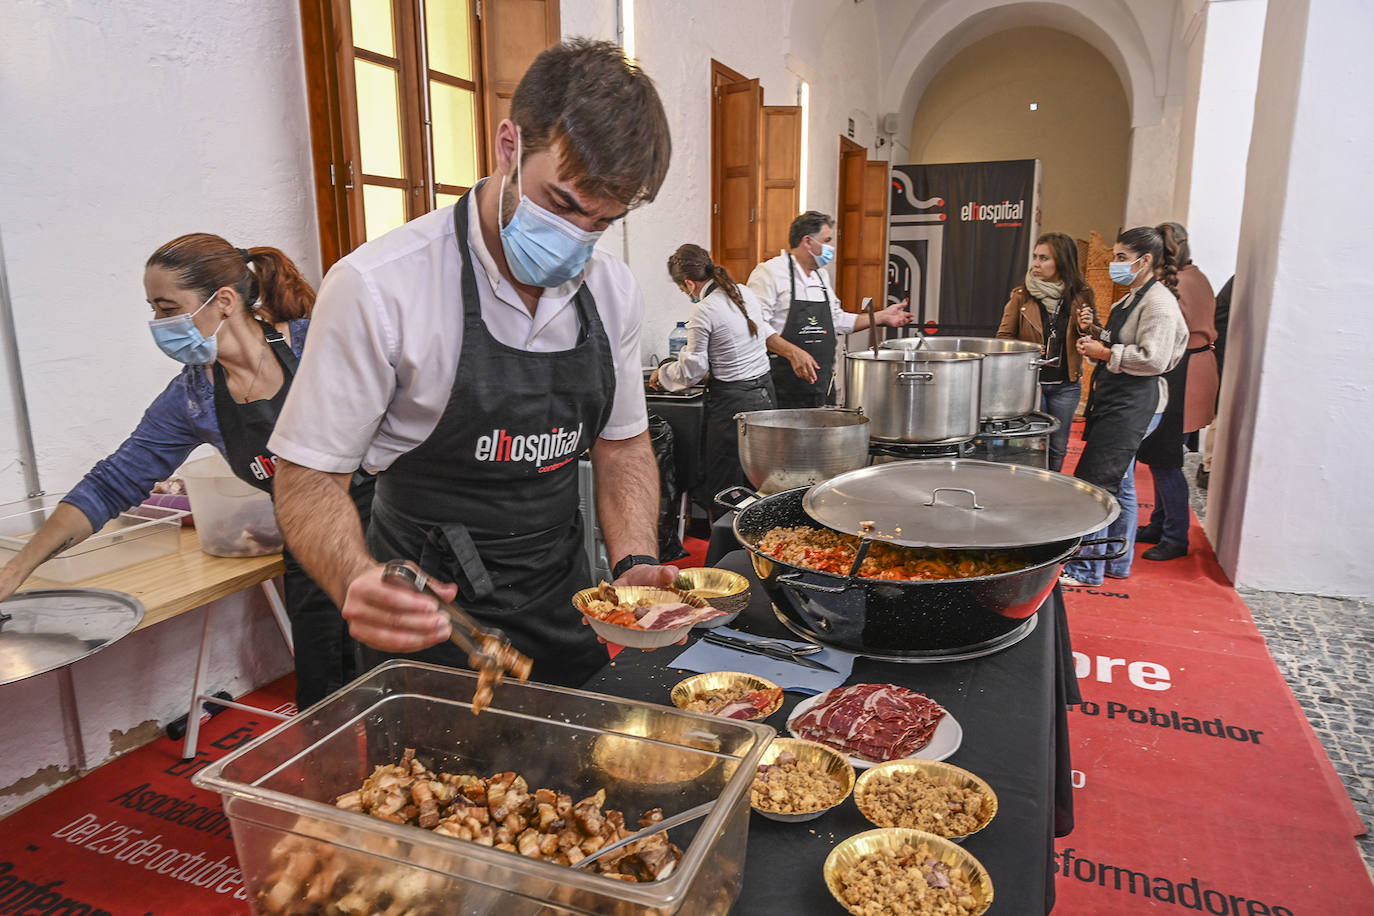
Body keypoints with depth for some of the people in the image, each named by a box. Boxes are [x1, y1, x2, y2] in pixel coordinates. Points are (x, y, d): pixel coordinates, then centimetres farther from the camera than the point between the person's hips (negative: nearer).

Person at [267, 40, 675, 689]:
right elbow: (307, 477, -14)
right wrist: (356, 582, -35)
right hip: (427, 621, -5)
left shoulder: (613, 291, -3)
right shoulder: (377, 288, -20)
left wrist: (636, 564, -11)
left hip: (563, 609, 5)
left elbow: (620, 444, 6)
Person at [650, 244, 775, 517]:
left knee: (722, 493, 5)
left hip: (734, 402, -8)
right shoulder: (747, 293, 7)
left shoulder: (704, 311, -15)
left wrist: (662, 373, 11)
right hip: (765, 391, 8)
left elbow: (692, 371, -9)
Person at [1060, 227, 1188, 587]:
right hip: (1115, 401, 10)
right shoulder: (1131, 298, 16)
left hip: (1134, 405, -10)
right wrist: (1095, 331, 8)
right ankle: (1117, 562, 26)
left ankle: (1085, 568, -2)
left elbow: (1152, 358, -23)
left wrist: (1104, 353, -15)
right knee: (1119, 483, 15)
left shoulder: (1159, 301, -14)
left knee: (1093, 482, -10)